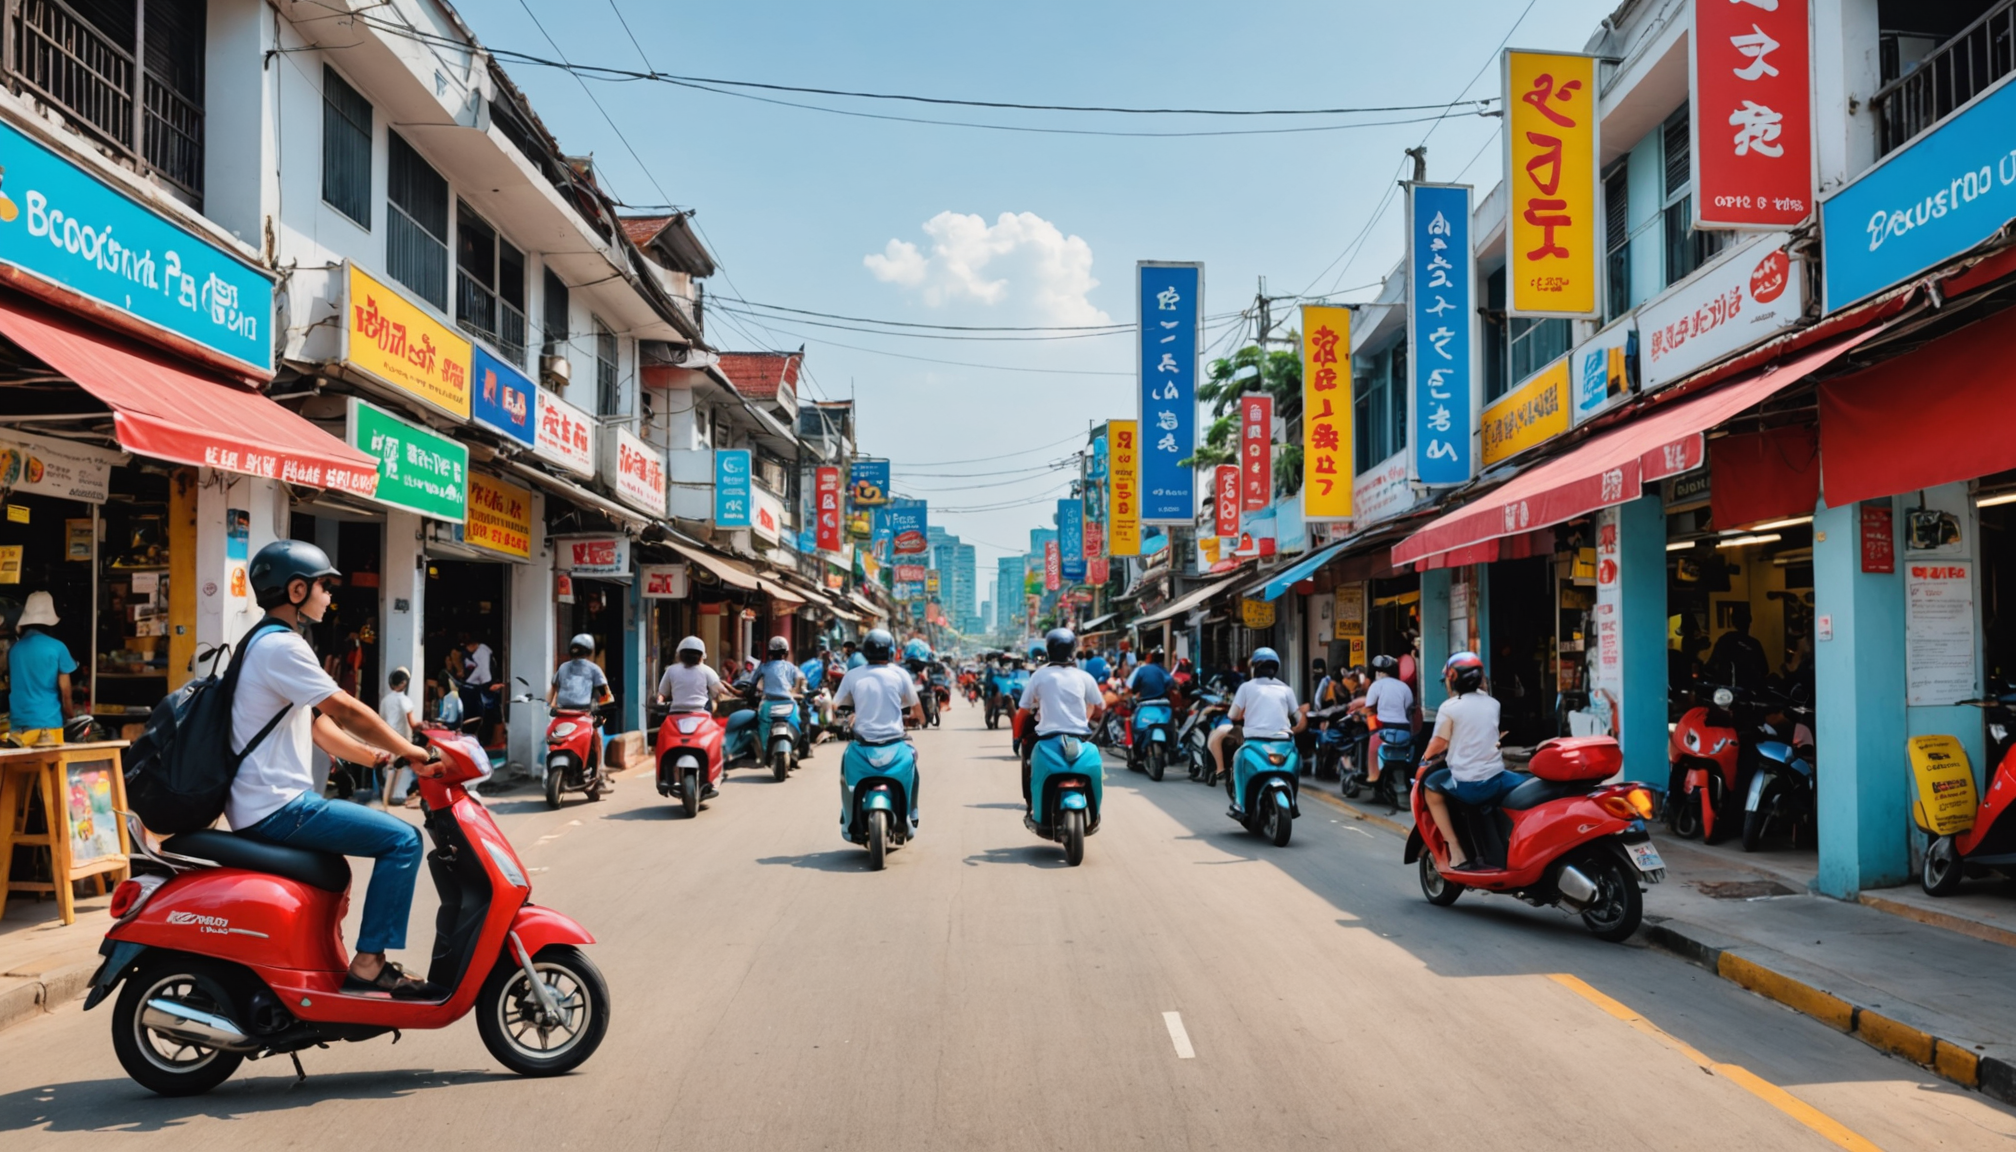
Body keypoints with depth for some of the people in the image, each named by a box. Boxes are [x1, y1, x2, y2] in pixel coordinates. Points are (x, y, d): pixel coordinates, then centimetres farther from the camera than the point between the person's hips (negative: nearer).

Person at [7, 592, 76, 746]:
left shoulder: (14, 649, 5)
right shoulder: (57, 647, -6)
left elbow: (11, 686, 16)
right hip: (47, 722, -4)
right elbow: (65, 690, -2)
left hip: (19, 723, 4)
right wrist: (70, 713, 13)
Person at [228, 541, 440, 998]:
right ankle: (368, 963, -12)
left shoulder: (264, 643, 18)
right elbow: (346, 710, -20)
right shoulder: (281, 646, -16)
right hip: (278, 806, -11)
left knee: (384, 831, 27)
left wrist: (380, 756, 9)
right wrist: (411, 751, -11)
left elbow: (317, 723, 18)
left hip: (261, 805, 11)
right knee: (402, 839, -15)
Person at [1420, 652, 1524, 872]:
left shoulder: (1449, 707, -5)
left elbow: (1438, 746, -1)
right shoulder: (1492, 703, 10)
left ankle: (1456, 854, 10)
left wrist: (1425, 757, 19)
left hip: (1467, 786, -4)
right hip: (1497, 779, 4)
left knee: (1431, 787, 22)